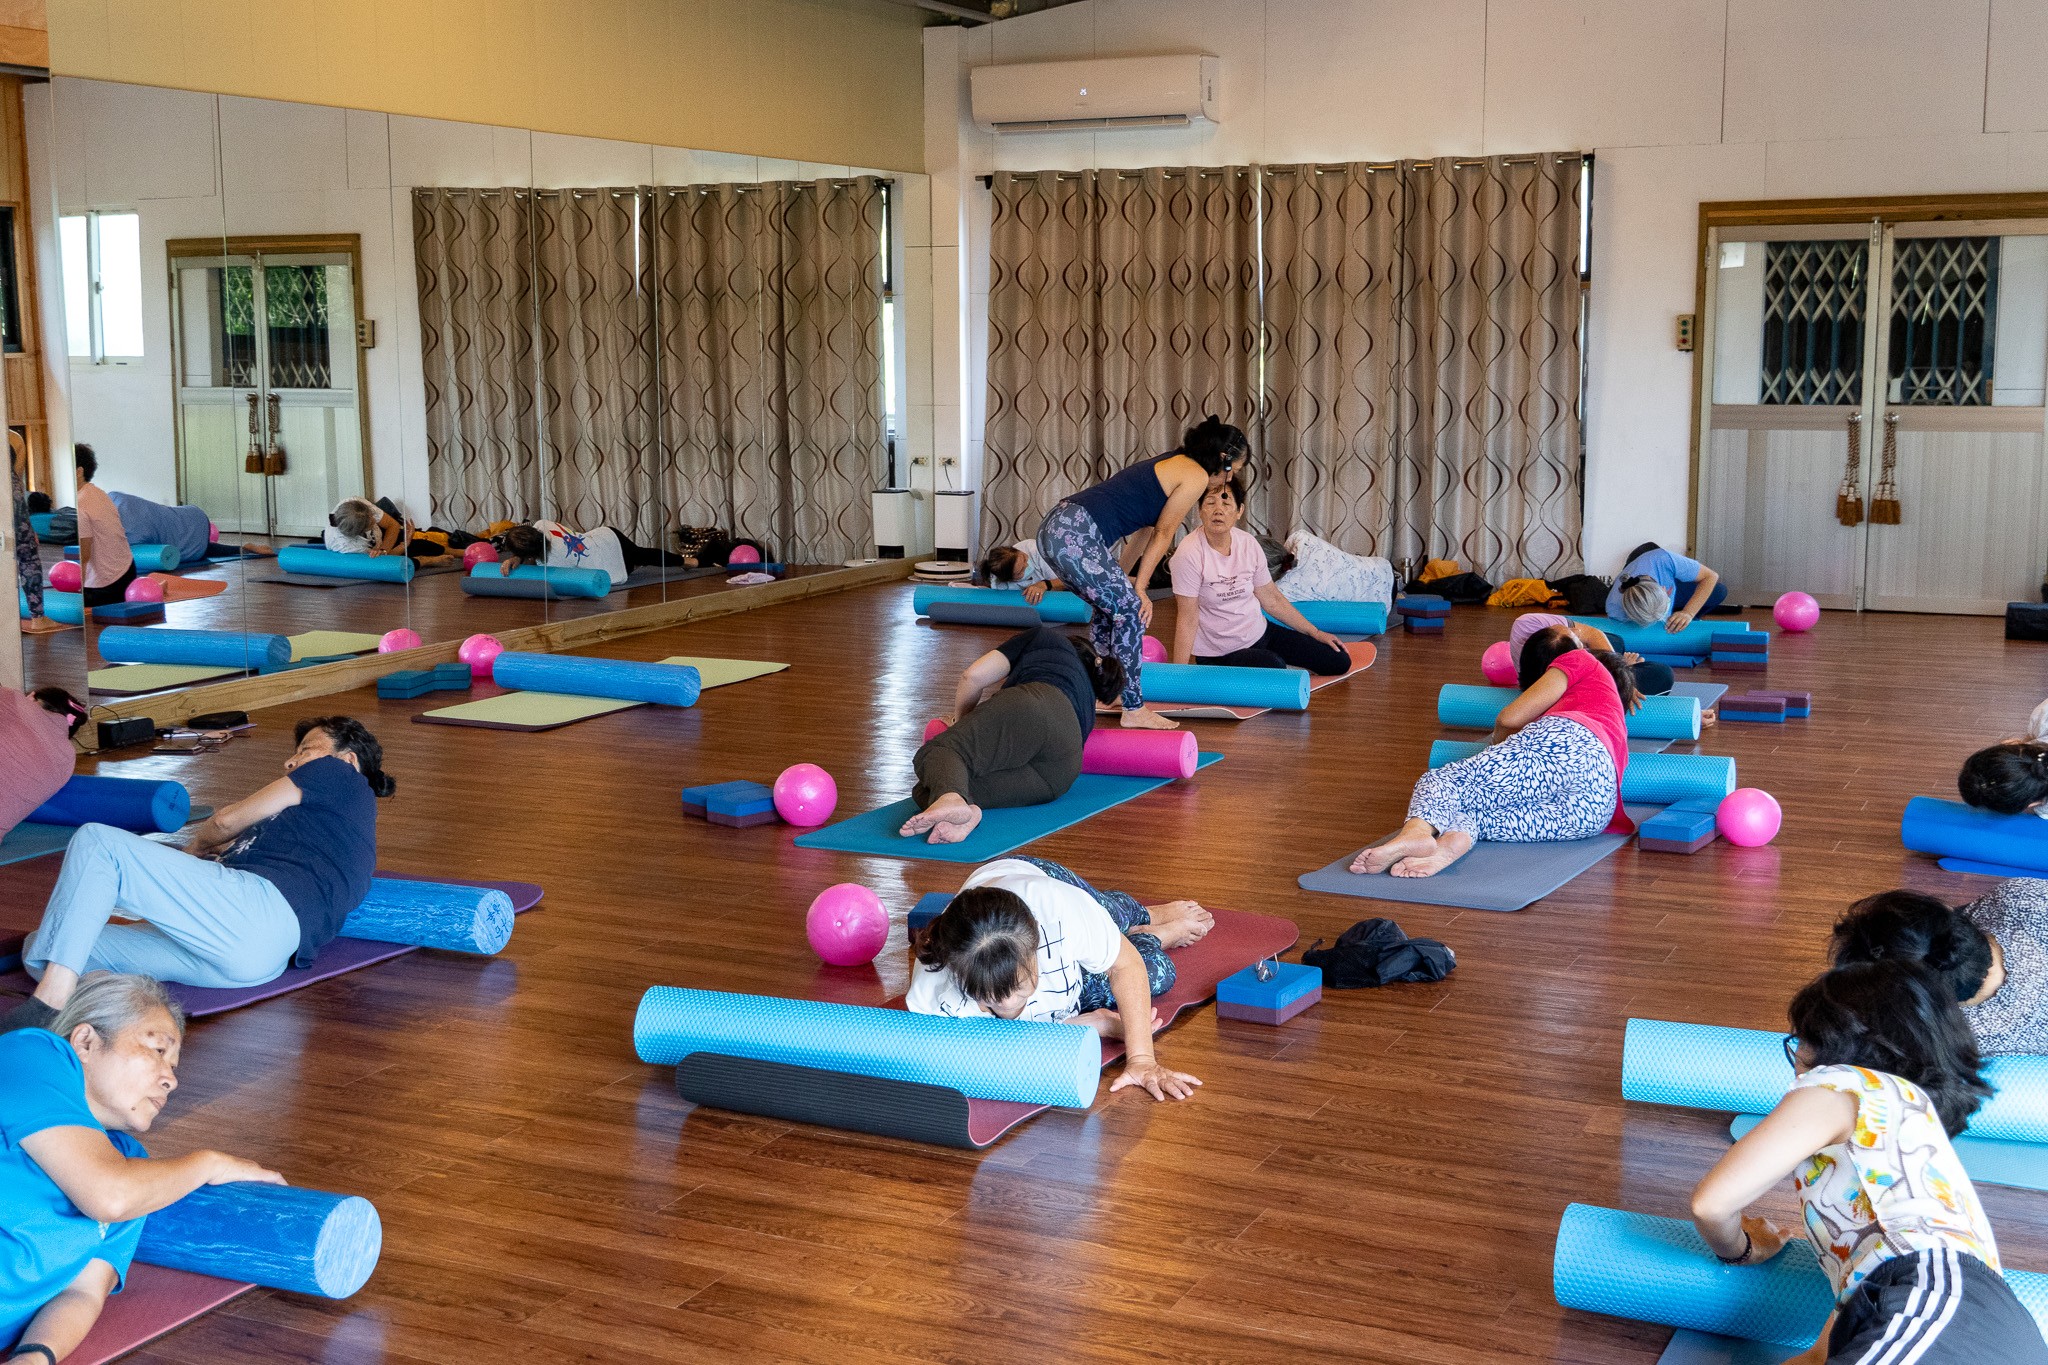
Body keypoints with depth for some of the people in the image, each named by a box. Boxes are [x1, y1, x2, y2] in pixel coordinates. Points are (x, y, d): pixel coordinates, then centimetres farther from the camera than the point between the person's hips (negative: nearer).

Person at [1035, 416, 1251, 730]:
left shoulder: (1172, 463, 26)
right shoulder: (1196, 476, -2)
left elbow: (1147, 526, 25)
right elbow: (1162, 534, 2)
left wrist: (1128, 581, 22)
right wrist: (1138, 587, 9)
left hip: (1054, 527, 10)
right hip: (1076, 535, -10)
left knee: (1109, 607, 22)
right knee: (1130, 610, -1)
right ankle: (1133, 710, 3)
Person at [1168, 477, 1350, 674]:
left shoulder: (1248, 544, -5)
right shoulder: (1190, 553, -22)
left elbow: (1271, 598, 8)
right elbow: (1187, 620, -20)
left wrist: (1315, 633, 11)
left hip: (1259, 633, 6)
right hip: (1220, 654, -6)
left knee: (1339, 662, 4)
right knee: (1273, 666, -34)